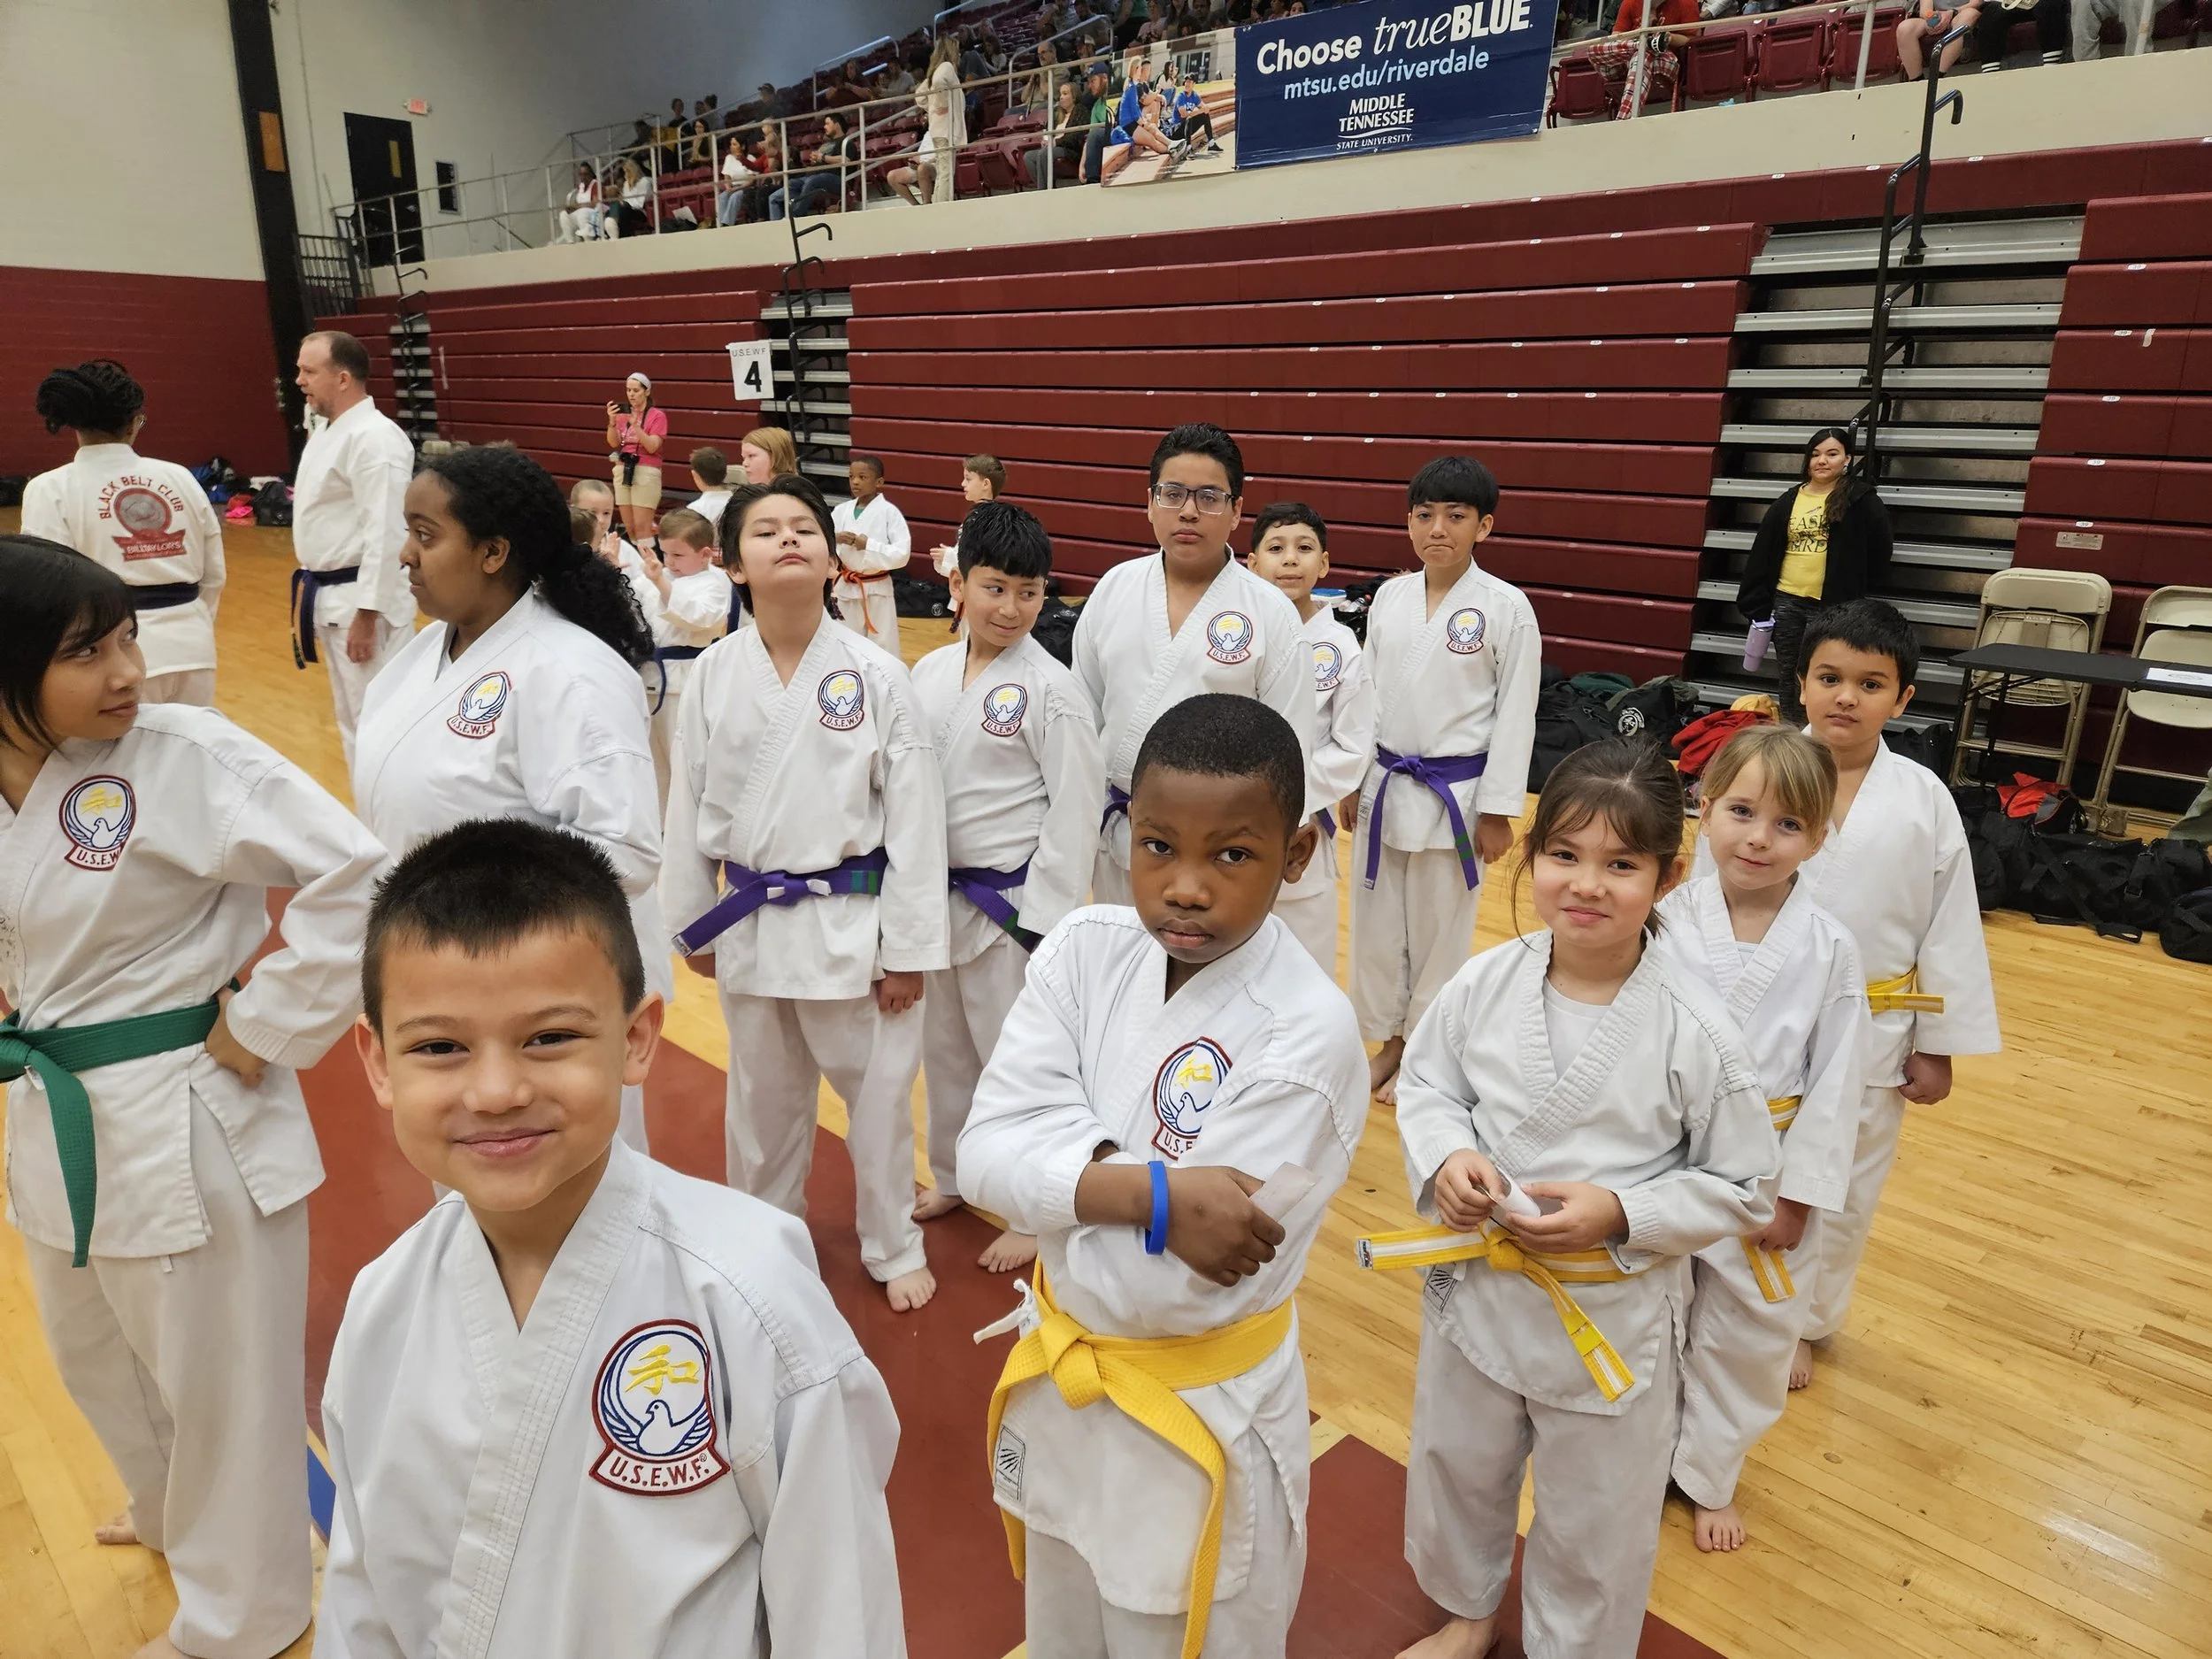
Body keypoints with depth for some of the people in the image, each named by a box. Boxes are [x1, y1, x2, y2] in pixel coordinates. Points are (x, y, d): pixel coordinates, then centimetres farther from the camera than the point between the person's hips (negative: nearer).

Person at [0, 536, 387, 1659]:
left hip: (185, 1121, -7)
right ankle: (172, 1511, 57)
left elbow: (357, 878, -26)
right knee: (95, 1356, 27)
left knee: (217, 1379, 9)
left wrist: (261, 1026, -19)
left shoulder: (186, 755, -20)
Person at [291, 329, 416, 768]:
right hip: (332, 596, 11)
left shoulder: (374, 437, -19)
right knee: (351, 716, 19)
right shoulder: (327, 431, 13)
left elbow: (385, 534, -23)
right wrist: (318, 595, 20)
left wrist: (366, 615, -23)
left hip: (363, 599, -10)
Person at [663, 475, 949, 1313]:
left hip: (852, 919, -2)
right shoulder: (713, 675, -4)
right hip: (751, 922, 3)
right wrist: (691, 924, 10)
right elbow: (688, 809, 5)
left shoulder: (877, 674, -10)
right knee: (763, 1094, 20)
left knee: (879, 1089, 10)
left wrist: (909, 947, -8)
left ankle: (893, 1247, 34)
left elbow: (913, 814, -9)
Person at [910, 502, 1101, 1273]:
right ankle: (953, 1176, 43)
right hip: (937, 895, 6)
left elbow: (1074, 812, -14)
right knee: (943, 1047, 21)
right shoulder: (930, 673, 3)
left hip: (1010, 901, -6)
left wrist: (1043, 919, -14)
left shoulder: (1051, 690, -14)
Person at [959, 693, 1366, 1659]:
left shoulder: (1307, 1033, -27)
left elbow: (1176, 1285, -28)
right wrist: (1152, 1194, -30)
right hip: (1059, 1384, 5)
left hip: (1204, 1416, -4)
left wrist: (1055, 1195, -17)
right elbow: (987, 1151, -18)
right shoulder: (1085, 951, -11)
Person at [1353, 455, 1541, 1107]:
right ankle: (1390, 1040, 33)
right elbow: (1367, 693, 9)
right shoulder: (1389, 596, 3)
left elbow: (1516, 716, -8)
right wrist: (1351, 779, 9)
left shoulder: (1507, 608, -9)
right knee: (1377, 923, 13)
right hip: (1384, 786, 4)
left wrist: (1498, 813, -9)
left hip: (1454, 794, -4)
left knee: (1438, 930, 9)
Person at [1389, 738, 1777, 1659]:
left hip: (1613, 1315, -3)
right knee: (1455, 1471, 27)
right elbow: (1423, 1083, 2)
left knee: (1593, 1524, 20)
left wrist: (1620, 1215, -23)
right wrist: (1446, 1157, -18)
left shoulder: (1694, 1031, -20)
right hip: (1475, 1286, 3)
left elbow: (1744, 1191, -10)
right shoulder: (1485, 983, -13)